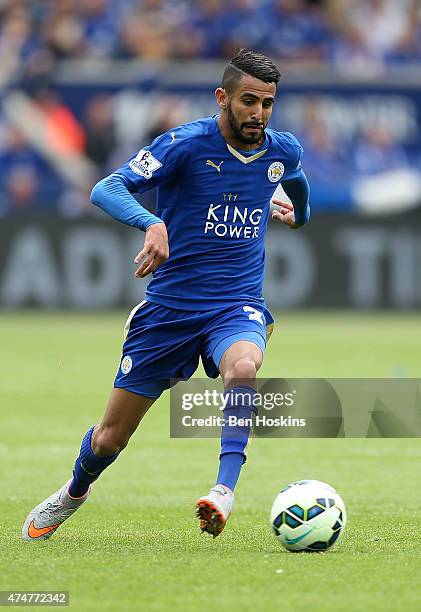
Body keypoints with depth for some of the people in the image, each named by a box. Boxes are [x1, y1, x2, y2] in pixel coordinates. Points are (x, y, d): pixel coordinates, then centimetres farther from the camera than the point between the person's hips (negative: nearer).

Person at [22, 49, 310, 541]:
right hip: (169, 308, -2)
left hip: (237, 306, 2)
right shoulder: (186, 144, -14)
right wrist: (153, 224, -43)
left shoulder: (282, 151, 1)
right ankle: (74, 492, 39)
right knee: (111, 436, 7)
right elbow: (105, 190, -25)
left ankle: (224, 490, -41)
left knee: (243, 367, -37)